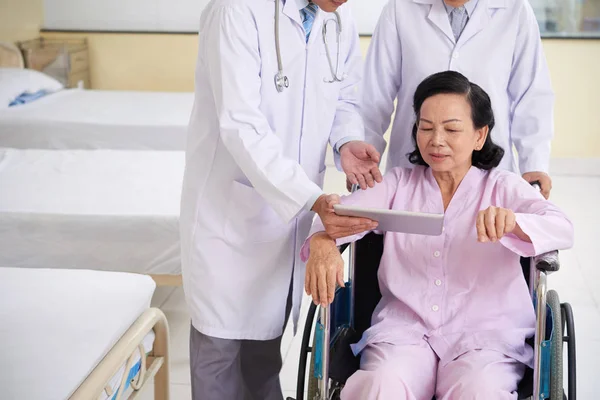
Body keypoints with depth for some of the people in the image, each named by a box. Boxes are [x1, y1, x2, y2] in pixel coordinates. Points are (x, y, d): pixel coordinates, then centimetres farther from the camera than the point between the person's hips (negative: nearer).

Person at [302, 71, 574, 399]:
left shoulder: (504, 187, 8)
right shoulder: (399, 183, 14)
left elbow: (562, 230, -8)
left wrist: (511, 222, -32)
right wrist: (323, 241, -28)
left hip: (485, 334, -1)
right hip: (404, 329, 1)